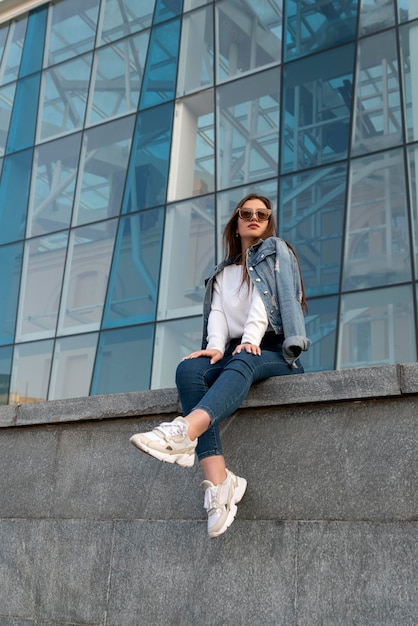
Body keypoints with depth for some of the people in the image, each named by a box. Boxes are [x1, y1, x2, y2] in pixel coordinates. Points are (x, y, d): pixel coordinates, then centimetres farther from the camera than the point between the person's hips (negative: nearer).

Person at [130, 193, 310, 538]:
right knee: (189, 370, -29)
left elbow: (266, 297, -5)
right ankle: (218, 484, -45)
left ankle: (183, 432, -70)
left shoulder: (276, 251, 14)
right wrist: (215, 346, -14)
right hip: (234, 353, 4)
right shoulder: (223, 273, 26)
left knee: (242, 363, -39)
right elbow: (217, 313, 8)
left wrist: (250, 339, -21)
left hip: (273, 351, -4)